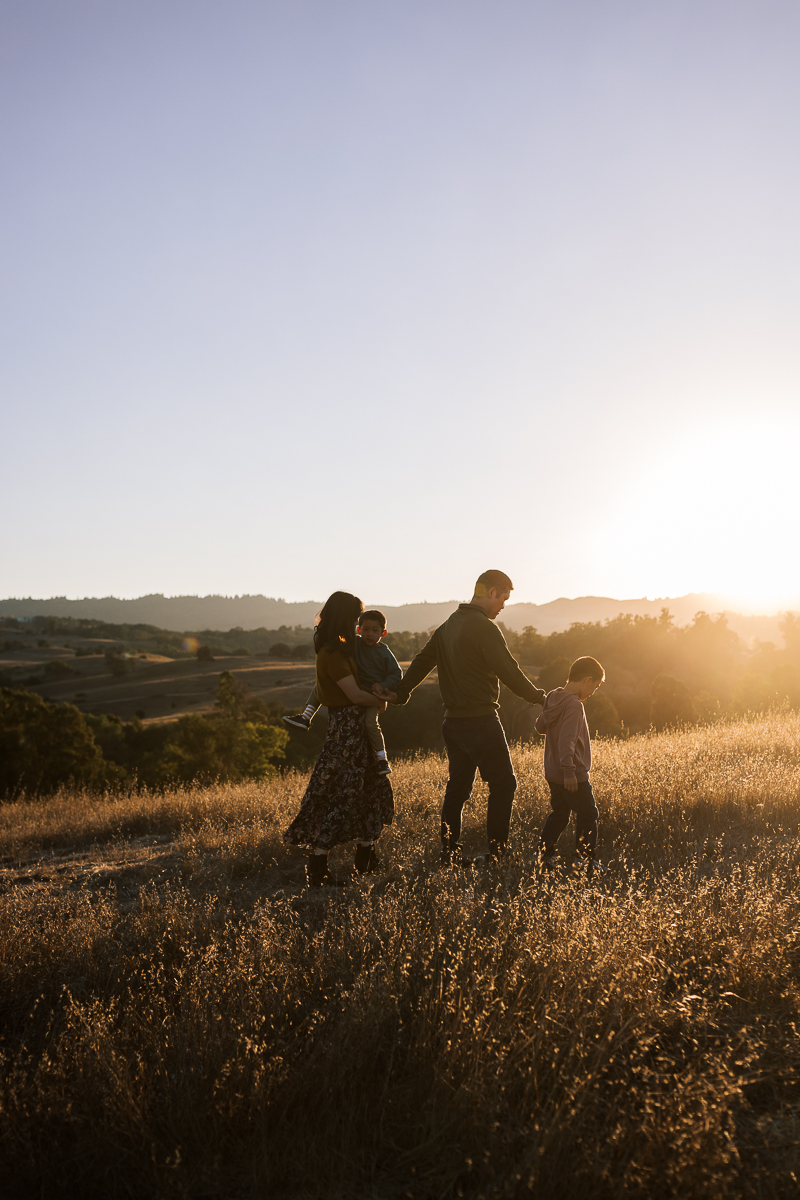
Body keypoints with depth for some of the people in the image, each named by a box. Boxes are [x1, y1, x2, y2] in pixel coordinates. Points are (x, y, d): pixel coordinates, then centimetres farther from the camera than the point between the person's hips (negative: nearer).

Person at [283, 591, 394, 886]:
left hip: (356, 725, 10)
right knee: (340, 794, -7)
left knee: (372, 785, 17)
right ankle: (317, 866, -3)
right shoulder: (332, 653, -20)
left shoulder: (340, 648, 10)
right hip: (345, 726, -10)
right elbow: (355, 694, -21)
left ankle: (366, 856, 28)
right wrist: (380, 703, -3)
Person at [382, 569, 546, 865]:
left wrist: (401, 693, 14)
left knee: (458, 786, 12)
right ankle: (496, 852, 5)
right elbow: (510, 673, -14)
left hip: (453, 719, 8)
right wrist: (538, 697, -1)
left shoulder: (449, 625, 12)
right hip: (481, 720, -8)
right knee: (503, 784, 3)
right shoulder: (484, 628, -15)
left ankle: (449, 853, 15)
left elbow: (423, 661, 13)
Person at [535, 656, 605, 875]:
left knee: (559, 814, 17)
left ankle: (544, 853, 16)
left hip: (552, 773, 9)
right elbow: (566, 740, -28)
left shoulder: (553, 698, 6)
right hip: (573, 776, -9)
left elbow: (540, 726, 18)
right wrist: (569, 771, -29)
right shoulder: (574, 705, -21)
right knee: (587, 815, 4)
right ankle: (587, 861, 10)